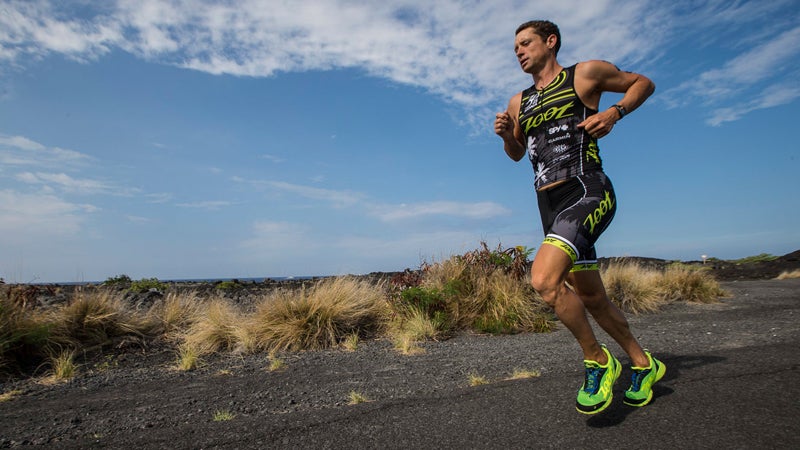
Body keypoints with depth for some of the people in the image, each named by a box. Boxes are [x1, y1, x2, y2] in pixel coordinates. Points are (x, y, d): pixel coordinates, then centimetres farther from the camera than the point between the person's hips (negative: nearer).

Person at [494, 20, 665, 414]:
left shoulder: (586, 73, 5)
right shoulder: (518, 103, 19)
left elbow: (643, 83, 16)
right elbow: (517, 153, 29)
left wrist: (614, 113, -3)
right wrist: (505, 134, 7)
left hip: (587, 193, -6)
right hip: (550, 205, 7)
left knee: (544, 279, -27)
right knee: (591, 298, 12)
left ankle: (598, 361, -4)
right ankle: (642, 364, 34)